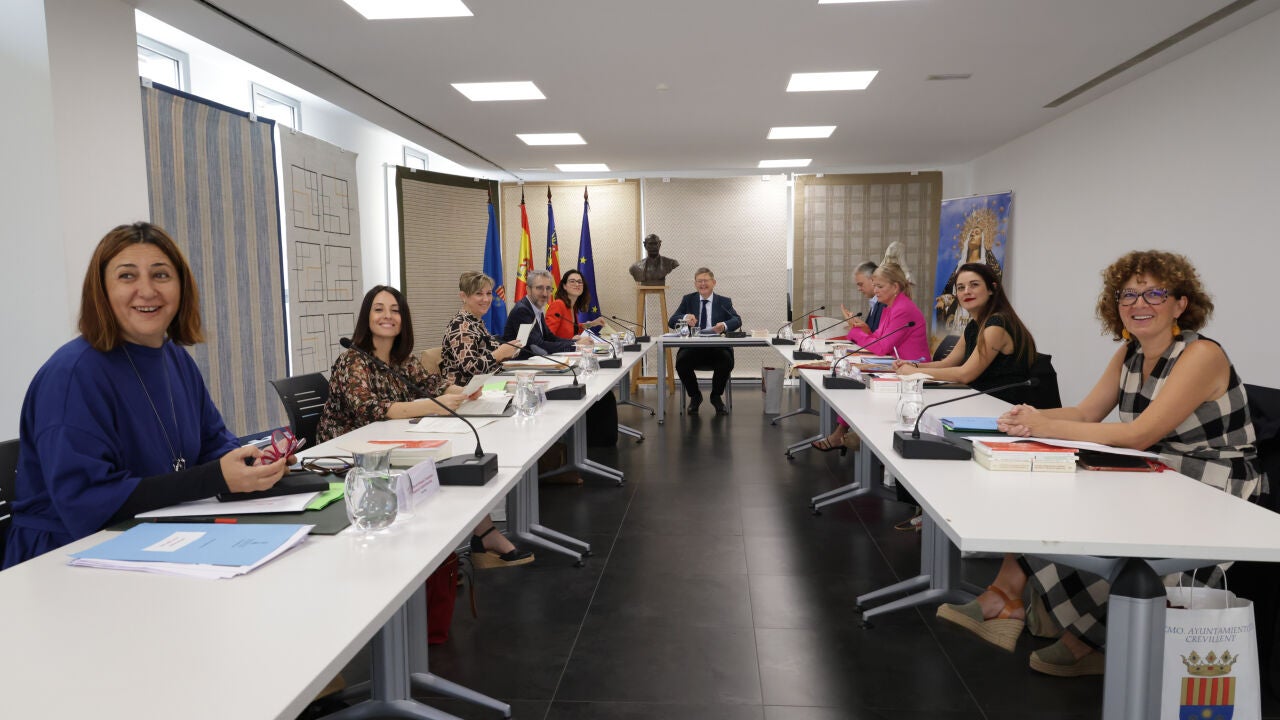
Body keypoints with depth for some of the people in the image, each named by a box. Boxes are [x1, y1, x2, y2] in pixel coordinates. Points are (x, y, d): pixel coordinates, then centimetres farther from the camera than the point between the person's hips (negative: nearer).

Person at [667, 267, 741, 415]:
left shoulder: (724, 302, 13)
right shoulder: (688, 300, 15)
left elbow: (737, 320, -3)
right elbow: (671, 322, 4)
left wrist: (724, 325, -27)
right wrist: (685, 318, -19)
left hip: (717, 348, 0)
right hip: (692, 347, 1)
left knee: (727, 360, -31)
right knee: (681, 360, -29)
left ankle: (716, 396, -1)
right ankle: (695, 396, 0)